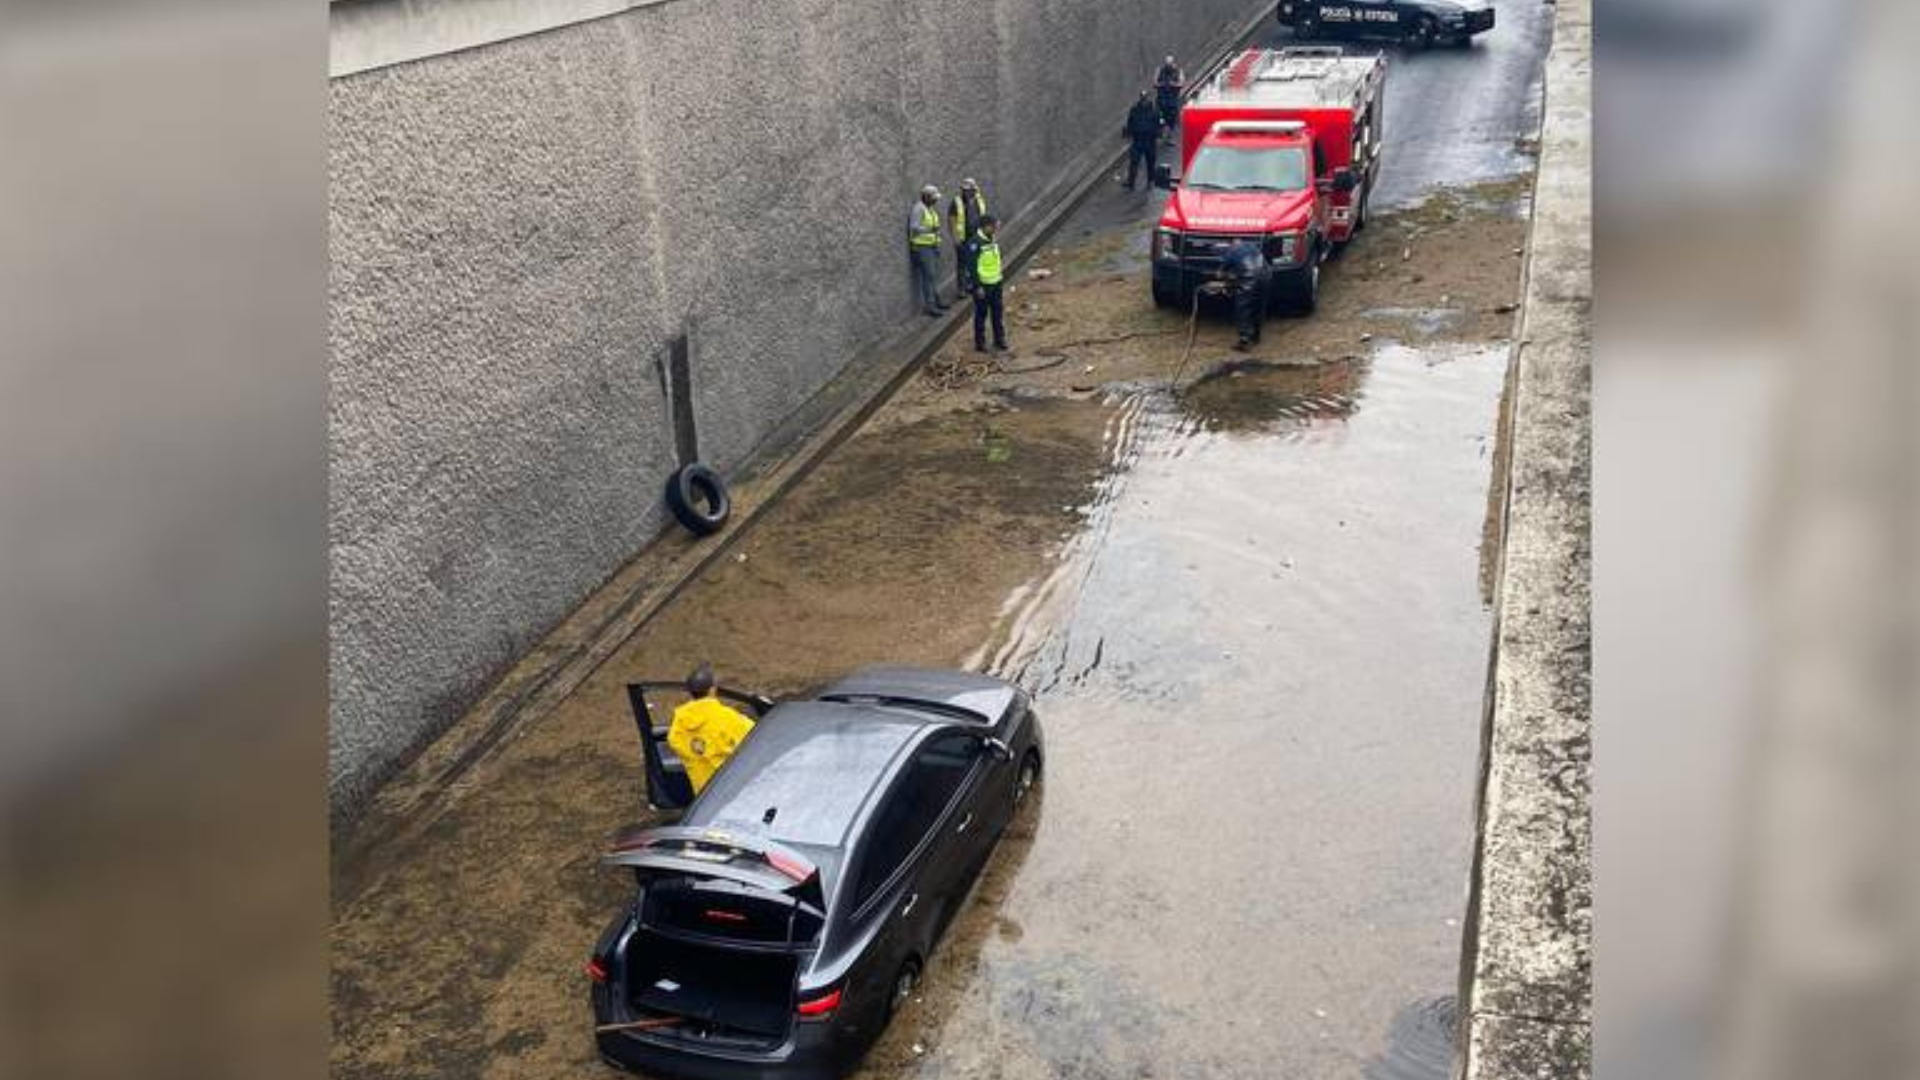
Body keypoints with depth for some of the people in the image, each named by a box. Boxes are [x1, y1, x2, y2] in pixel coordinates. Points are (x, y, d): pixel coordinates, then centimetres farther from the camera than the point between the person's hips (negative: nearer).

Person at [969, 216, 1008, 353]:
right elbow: (973, 267, -20)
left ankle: (999, 341, 26)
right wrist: (978, 287, -20)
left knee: (998, 313, 14)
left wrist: (1001, 266, 7)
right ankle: (979, 344, 15)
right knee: (981, 315, 4)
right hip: (983, 285, -8)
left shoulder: (994, 239, 5)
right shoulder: (976, 243, -20)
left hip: (996, 283, 8)